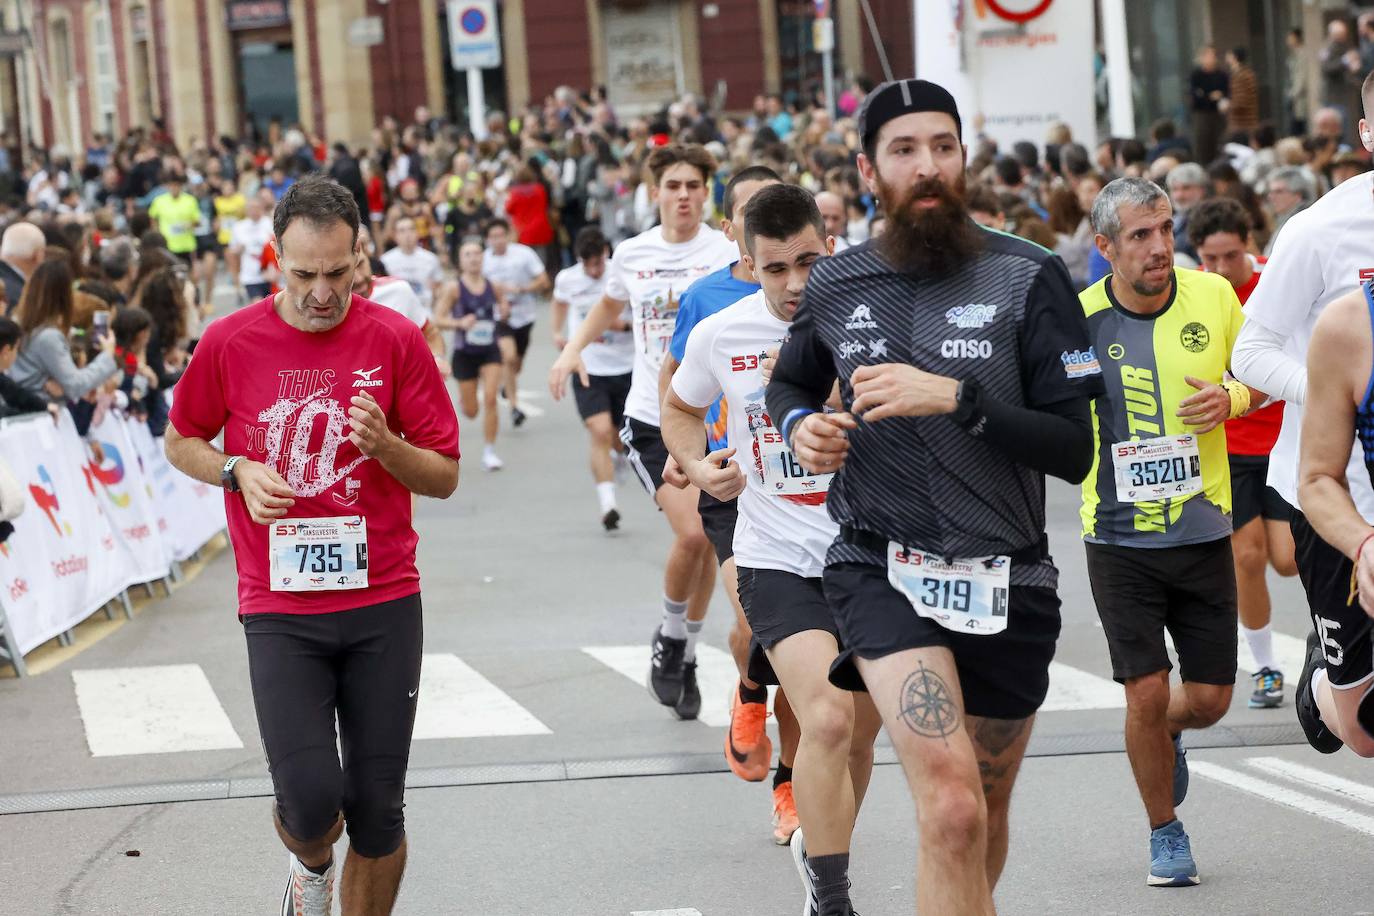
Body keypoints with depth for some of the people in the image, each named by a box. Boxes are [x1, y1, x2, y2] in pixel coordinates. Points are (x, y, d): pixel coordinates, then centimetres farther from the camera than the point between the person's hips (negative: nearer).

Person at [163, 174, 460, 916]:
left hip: (383, 603, 1)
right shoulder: (230, 342, -2)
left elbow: (444, 477, 2)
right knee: (311, 801, -11)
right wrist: (238, 472, -7)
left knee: (378, 812, 2)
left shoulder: (396, 340, -2)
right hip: (279, 610, -1)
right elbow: (181, 442, 14)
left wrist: (386, 445, -18)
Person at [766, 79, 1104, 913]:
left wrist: (956, 399, -22)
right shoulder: (836, 288, 3)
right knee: (953, 807, -23)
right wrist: (800, 426, 2)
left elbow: (1075, 450, -11)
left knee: (986, 814, 19)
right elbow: (789, 382, 25)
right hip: (882, 568, -1)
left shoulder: (1028, 278, -6)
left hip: (1007, 584, 1)